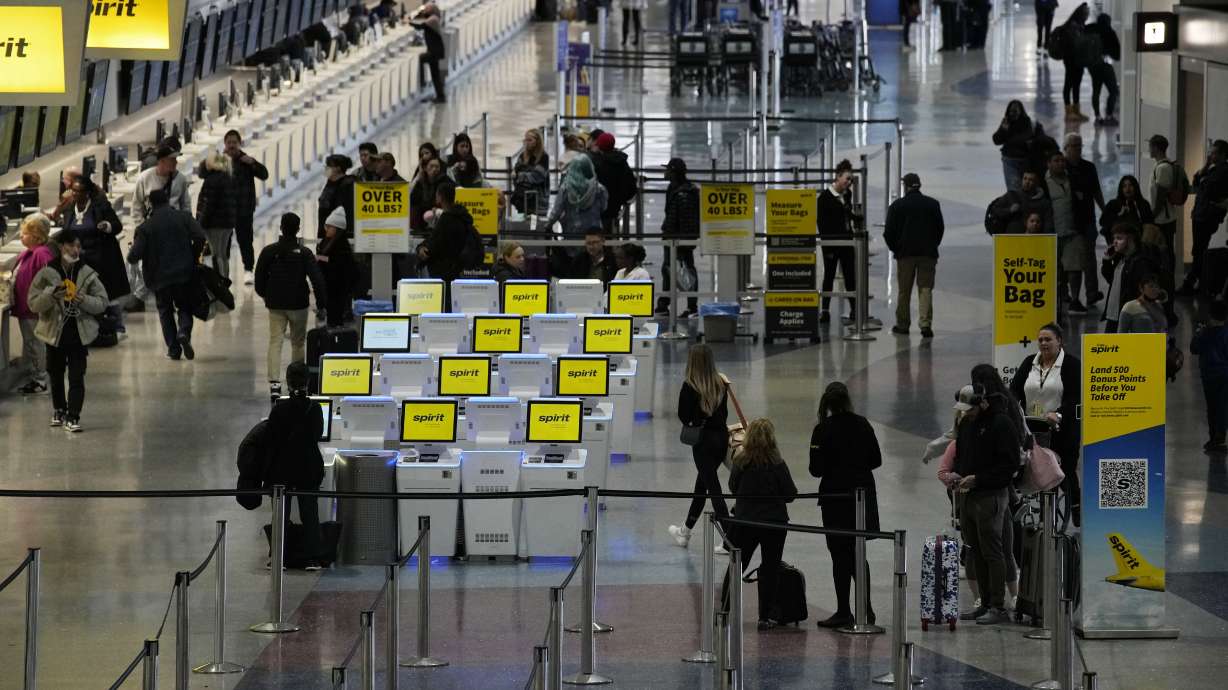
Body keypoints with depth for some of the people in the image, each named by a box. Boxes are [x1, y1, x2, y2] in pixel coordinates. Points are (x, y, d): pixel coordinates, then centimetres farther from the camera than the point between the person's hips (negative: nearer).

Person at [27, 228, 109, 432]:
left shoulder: (88, 274, -1)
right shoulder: (46, 274, -4)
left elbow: (102, 302, 1)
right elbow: (33, 304, -5)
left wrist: (84, 300, -18)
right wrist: (51, 295, -23)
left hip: (79, 333, -1)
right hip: (55, 332, 1)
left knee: (77, 377, -7)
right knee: (56, 375, 15)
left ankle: (73, 417, -5)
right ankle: (59, 410, 35)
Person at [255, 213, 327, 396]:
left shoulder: (269, 251, -3)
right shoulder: (304, 254, -8)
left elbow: (259, 277, 4)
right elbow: (317, 279, -13)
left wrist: (265, 295, 20)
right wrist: (322, 302, -6)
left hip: (275, 305, 1)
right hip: (299, 305, -1)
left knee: (275, 342, 0)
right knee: (298, 343, 14)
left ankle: (274, 382, -17)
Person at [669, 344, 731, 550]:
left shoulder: (690, 386, -15)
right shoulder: (720, 384, 1)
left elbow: (683, 416, -9)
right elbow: (724, 413, 7)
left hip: (703, 440, -7)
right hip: (722, 436, 7)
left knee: (713, 488, -3)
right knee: (701, 483, 21)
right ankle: (685, 532, 36)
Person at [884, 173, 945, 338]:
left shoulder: (897, 205, -2)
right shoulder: (932, 204, 4)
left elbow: (889, 232, -2)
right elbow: (940, 228, 8)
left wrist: (895, 249, 11)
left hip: (905, 254, -1)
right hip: (928, 253, 1)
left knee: (904, 291, 7)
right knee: (925, 289, 0)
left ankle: (902, 324, 13)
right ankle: (926, 323, -13)